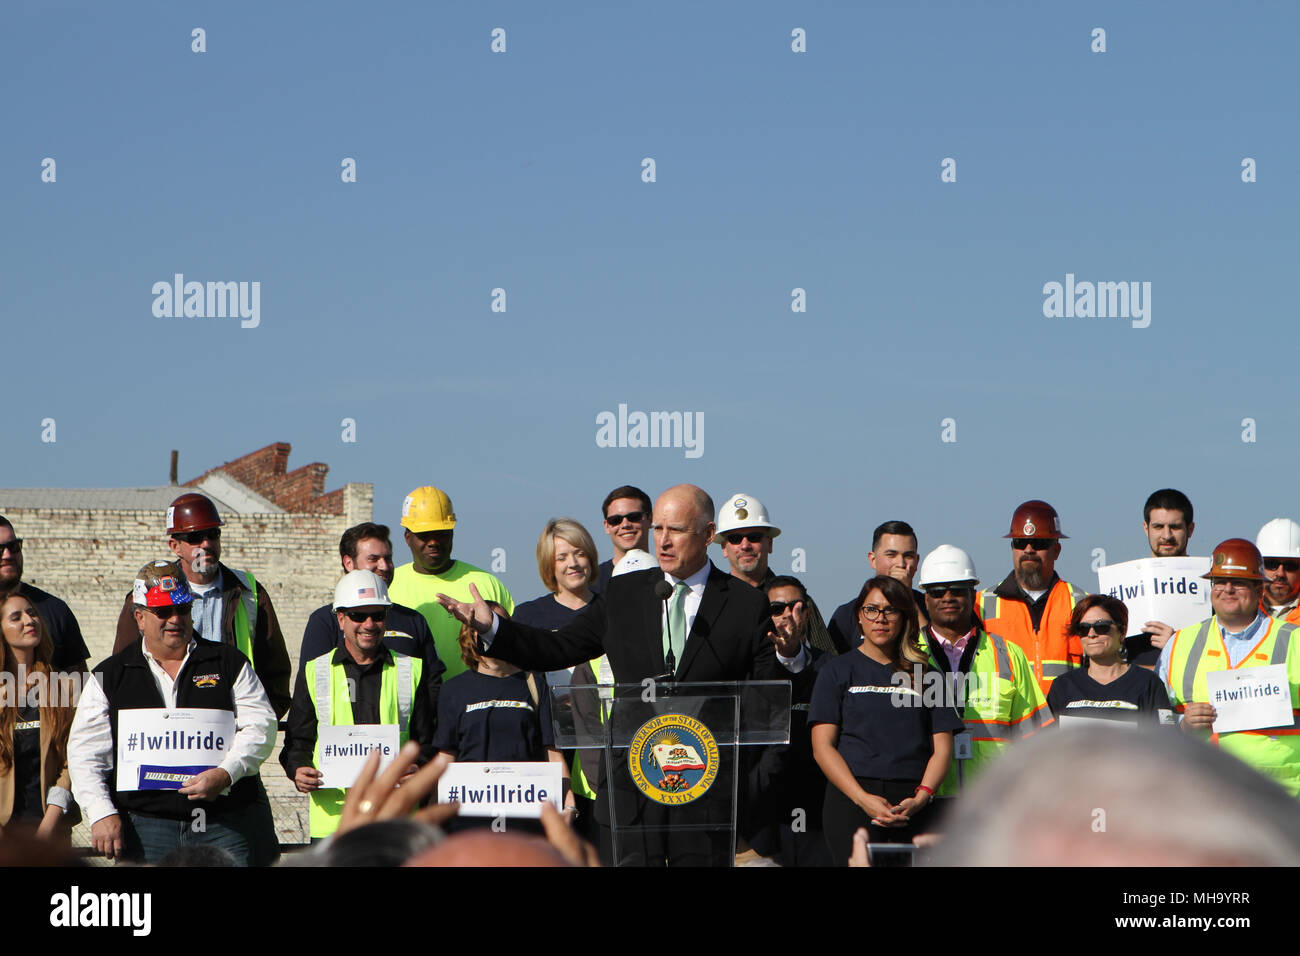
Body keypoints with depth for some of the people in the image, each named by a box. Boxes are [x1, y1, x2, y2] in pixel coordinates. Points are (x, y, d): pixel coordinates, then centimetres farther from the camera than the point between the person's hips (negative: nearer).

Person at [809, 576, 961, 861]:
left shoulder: (924, 674, 16)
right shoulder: (838, 670, 12)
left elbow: (942, 748, 12)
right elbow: (822, 746, 3)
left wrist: (921, 797, -7)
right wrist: (863, 799, -11)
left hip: (913, 806, 2)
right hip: (851, 802, -1)